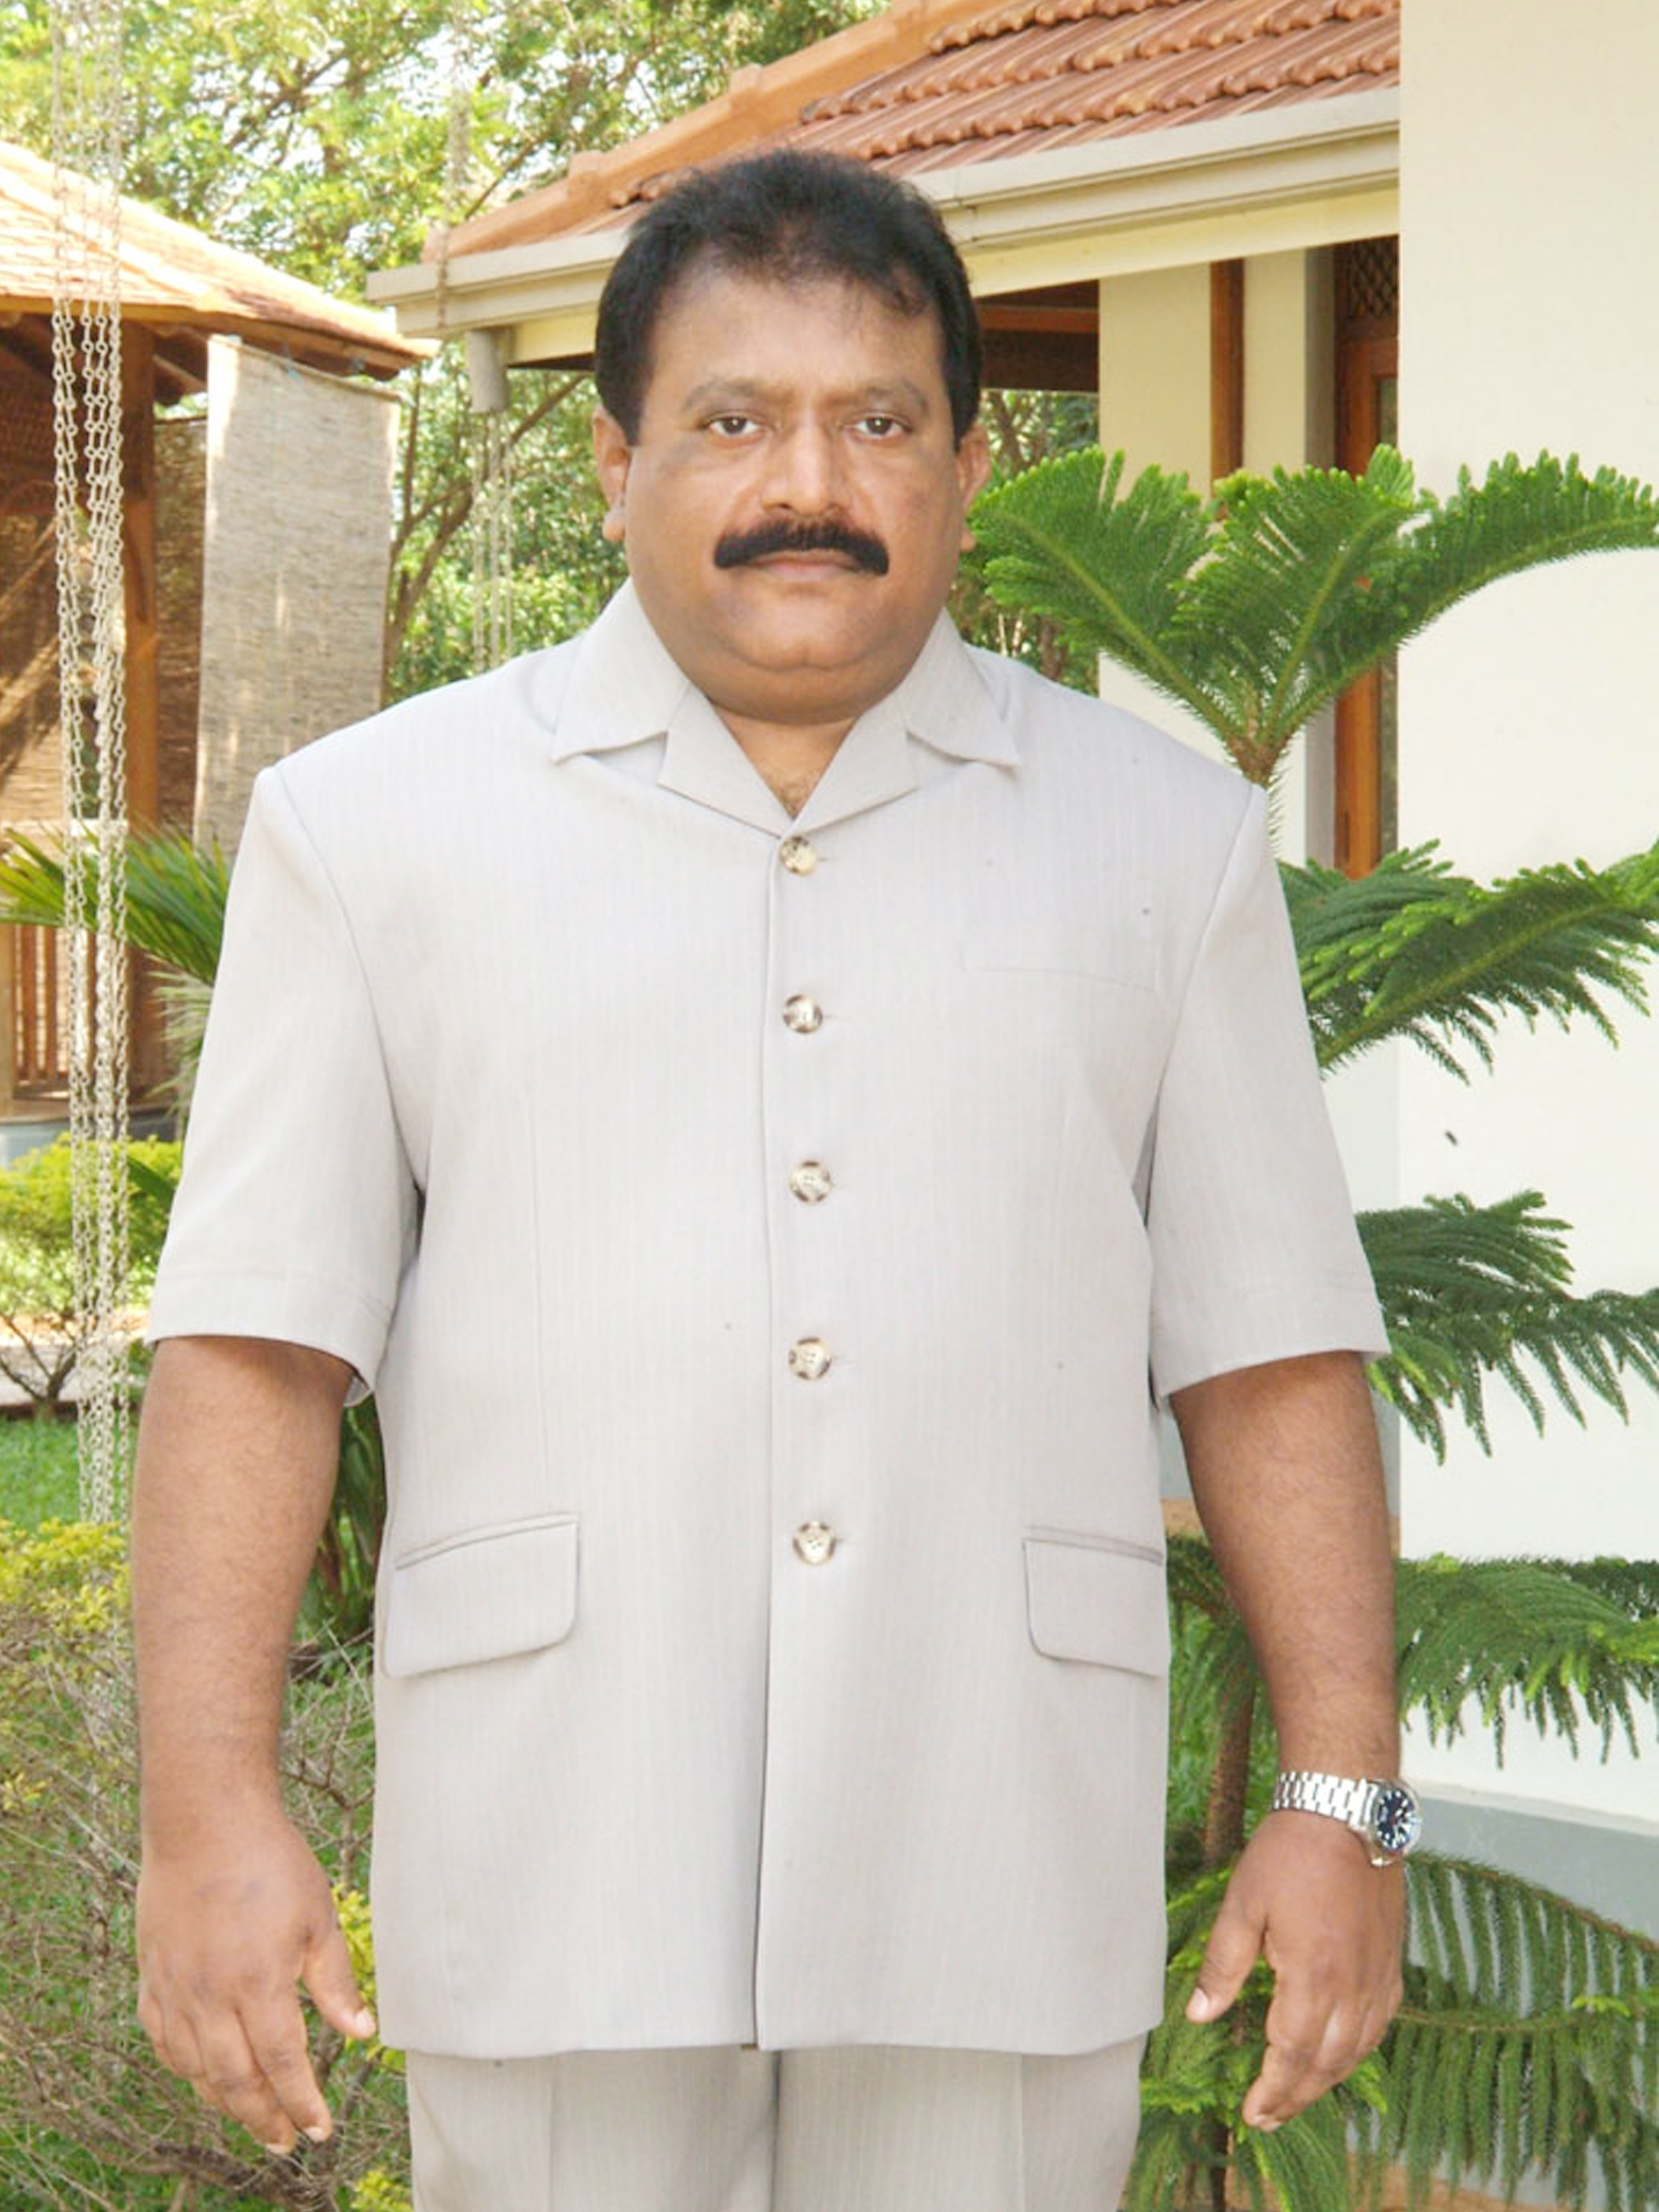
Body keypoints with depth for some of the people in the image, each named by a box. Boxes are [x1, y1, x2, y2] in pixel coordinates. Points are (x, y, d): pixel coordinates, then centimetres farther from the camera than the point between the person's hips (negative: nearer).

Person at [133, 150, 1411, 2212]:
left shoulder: (1161, 834, 10)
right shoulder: (374, 823, 6)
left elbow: (1270, 1359, 8)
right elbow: (252, 1344, 1)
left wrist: (1340, 1797, 2)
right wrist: (209, 1804, -7)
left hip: (1002, 1879, 1)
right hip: (557, 1871, -1)